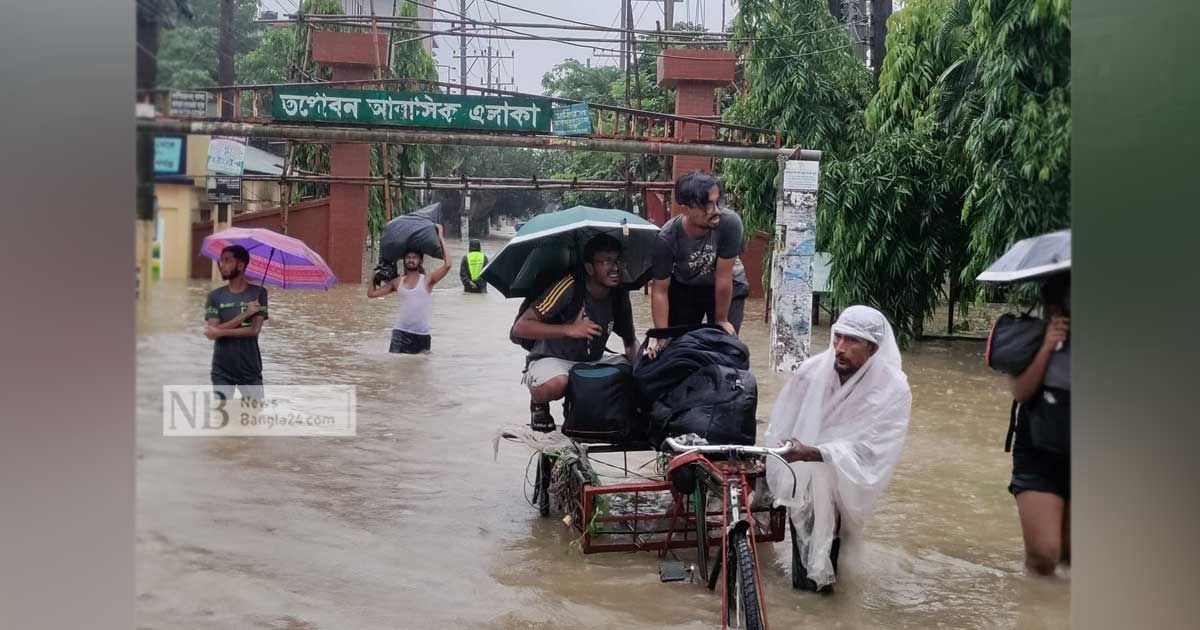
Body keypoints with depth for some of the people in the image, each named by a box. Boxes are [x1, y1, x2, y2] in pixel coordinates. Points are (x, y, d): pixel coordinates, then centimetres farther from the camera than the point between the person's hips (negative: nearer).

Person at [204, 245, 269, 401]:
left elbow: (254, 329, -13)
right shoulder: (215, 296, 0)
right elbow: (211, 333, -11)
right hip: (222, 370, 1)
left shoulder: (258, 293, -4)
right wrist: (245, 314, -18)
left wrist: (221, 331, -15)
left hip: (250, 370, -1)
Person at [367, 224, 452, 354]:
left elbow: (447, 265, -16)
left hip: (422, 335, -1)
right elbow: (371, 293, 9)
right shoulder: (397, 282, 9)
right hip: (400, 333, 1)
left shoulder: (427, 280, -1)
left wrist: (440, 237, -9)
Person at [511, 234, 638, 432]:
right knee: (556, 383, -40)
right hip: (550, 360, -6)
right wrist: (568, 330, -33)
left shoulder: (619, 295, -2)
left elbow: (631, 342, 11)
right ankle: (538, 405, -2)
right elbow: (519, 328, -24)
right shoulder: (569, 287, -22)